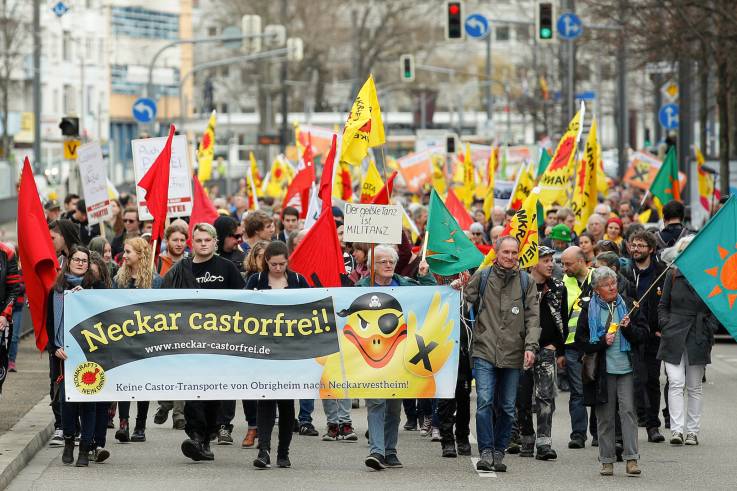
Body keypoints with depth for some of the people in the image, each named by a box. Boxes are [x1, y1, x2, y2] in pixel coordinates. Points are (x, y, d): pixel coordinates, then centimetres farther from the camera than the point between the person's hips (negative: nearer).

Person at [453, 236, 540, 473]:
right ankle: (486, 451, -6)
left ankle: (499, 453, 16)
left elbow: (532, 317, 4)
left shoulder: (525, 281, 6)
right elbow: (467, 300, 11)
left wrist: (530, 346, -7)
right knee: (485, 402, -12)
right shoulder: (482, 277, 5)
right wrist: (459, 289, -10)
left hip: (513, 355, 2)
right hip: (485, 350, -1)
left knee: (507, 407, 7)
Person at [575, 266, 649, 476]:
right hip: (603, 370, 0)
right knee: (605, 416, 3)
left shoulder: (627, 305, 8)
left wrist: (629, 328, -10)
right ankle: (607, 461, 10)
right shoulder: (589, 309, 3)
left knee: (628, 411, -8)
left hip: (626, 367, 1)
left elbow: (643, 334, 9)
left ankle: (631, 459, -8)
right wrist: (602, 342, -11)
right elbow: (581, 340, 3)